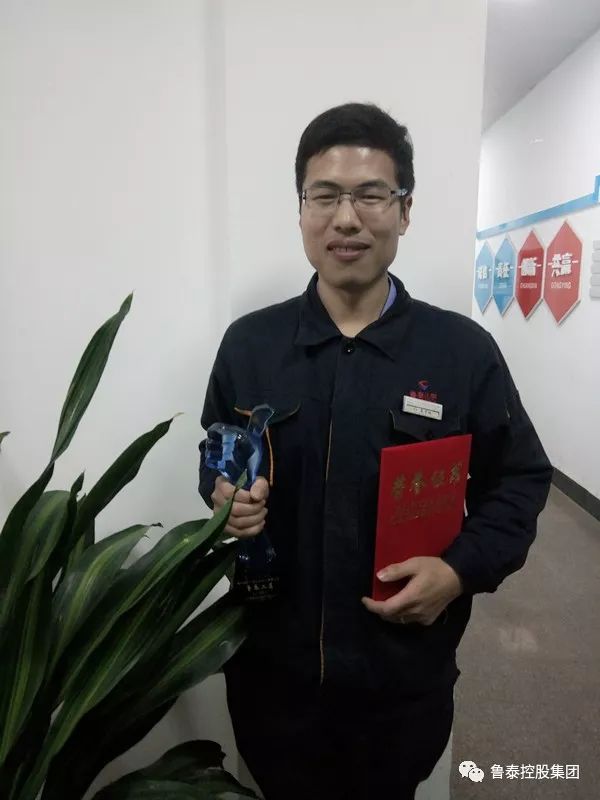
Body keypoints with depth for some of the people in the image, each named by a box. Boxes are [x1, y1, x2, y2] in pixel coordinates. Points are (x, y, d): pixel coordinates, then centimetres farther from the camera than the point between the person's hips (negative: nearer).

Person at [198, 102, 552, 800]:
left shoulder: (464, 350, -9)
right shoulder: (247, 343, -4)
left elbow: (520, 479, 0)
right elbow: (215, 464, 7)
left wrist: (462, 569, -15)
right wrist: (224, 498, -15)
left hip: (407, 677, 0)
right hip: (271, 668, 2)